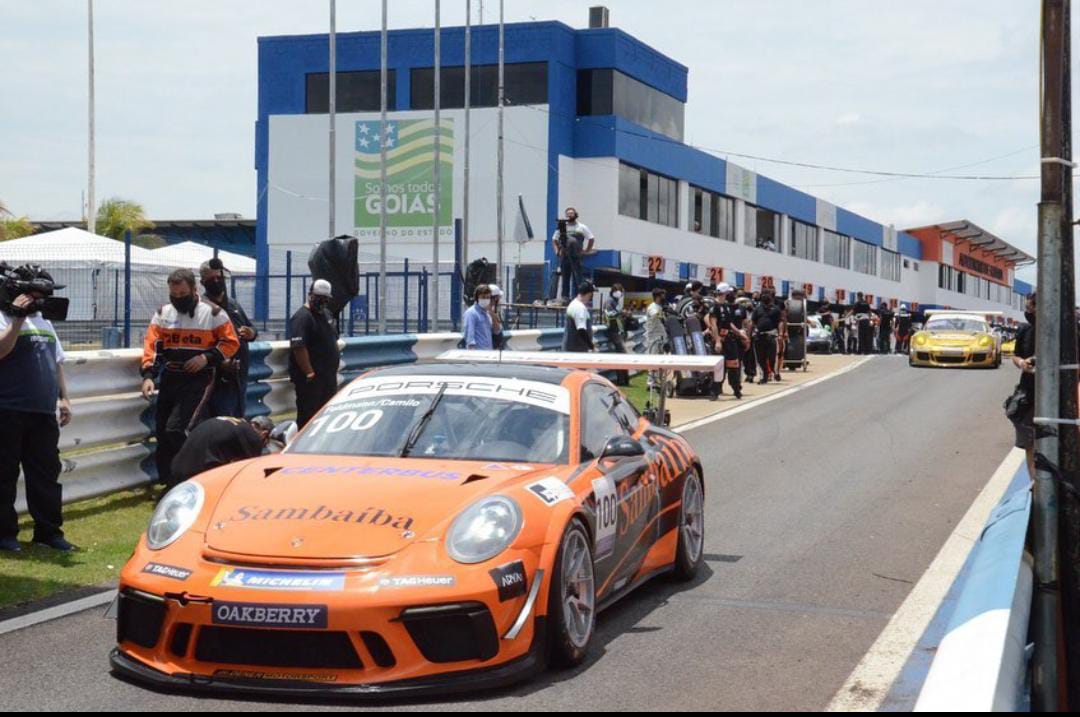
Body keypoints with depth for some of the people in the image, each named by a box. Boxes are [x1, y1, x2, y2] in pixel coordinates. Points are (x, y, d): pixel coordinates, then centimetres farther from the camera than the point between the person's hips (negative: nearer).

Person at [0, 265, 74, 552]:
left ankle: (49, 531, 16)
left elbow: (57, 363, 23)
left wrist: (63, 398, 15)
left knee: (46, 474, 9)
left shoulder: (44, 322, 18)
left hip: (44, 412, 7)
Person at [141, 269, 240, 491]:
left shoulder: (212, 313, -4)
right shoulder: (162, 314, 7)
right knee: (162, 433, 8)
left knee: (177, 430, -19)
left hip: (199, 379, -6)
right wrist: (148, 375, -13)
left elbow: (231, 343, -1)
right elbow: (152, 346, 1)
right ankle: (170, 484, 21)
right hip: (170, 379, 6)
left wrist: (207, 357, -15)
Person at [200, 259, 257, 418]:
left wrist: (250, 333, -1)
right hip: (219, 377, -8)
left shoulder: (233, 303, 15)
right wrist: (220, 362, -29)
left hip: (240, 374, 8)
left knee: (240, 421, 16)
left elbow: (252, 328, 24)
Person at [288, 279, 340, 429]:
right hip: (311, 377, -9)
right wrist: (310, 374, -24)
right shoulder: (302, 317, -15)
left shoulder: (326, 314, 15)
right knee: (309, 416, -7)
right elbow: (298, 348, -23)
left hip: (328, 375, 9)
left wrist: (333, 369, 19)